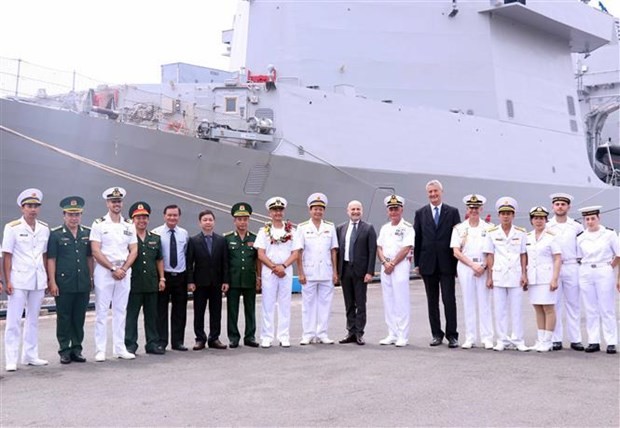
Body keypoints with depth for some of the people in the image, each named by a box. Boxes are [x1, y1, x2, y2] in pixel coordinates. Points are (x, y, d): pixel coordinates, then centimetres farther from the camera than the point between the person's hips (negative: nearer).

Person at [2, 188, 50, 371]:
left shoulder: (44, 229, 8)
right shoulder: (12, 227, -4)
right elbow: (7, 256, -5)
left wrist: (47, 279, 8)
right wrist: (7, 281, -10)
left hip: (38, 280, 5)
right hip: (18, 279, -4)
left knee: (33, 319, 11)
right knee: (13, 321, -2)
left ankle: (30, 355, 20)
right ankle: (11, 360, 2)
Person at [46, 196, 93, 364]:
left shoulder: (87, 233, 9)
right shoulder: (55, 234, -1)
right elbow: (51, 260, -4)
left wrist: (91, 278, 11)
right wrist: (52, 282, -9)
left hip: (83, 285, 3)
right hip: (63, 285, -3)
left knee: (79, 318, 9)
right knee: (64, 318, 4)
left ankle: (76, 350, 18)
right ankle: (64, 351, 13)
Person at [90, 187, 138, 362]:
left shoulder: (129, 225, 10)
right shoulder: (99, 224, -1)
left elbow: (134, 250, 8)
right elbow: (96, 251, -8)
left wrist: (124, 269, -7)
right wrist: (113, 269, -12)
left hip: (124, 272, 4)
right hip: (104, 271, -4)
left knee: (120, 311, 8)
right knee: (102, 311, -1)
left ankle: (120, 348, 14)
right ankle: (100, 350, 3)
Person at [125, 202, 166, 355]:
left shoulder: (155, 239, 13)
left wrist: (162, 278, 10)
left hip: (152, 283, 5)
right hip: (133, 283, -4)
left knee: (152, 315, 10)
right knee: (131, 315, 1)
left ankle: (152, 343, 18)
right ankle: (130, 344, 8)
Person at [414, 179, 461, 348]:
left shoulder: (452, 212, 3)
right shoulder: (420, 213, 7)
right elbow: (417, 239, 7)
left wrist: (457, 263, -4)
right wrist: (417, 263, 2)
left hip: (446, 264, -2)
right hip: (428, 264, 2)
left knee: (449, 300, -2)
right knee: (432, 301, 8)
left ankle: (452, 335, 5)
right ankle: (436, 334, 16)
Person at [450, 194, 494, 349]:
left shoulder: (489, 228, 5)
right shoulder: (459, 228, 6)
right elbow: (456, 252, 1)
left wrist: (484, 266, -10)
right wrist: (472, 265, -9)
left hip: (484, 267, -1)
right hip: (465, 267, 1)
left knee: (484, 303, -2)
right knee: (468, 303, 4)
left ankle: (487, 338, 4)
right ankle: (470, 338, 9)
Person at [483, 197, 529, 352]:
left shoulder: (520, 233, 5)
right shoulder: (492, 233, 4)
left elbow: (523, 255, 7)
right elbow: (490, 256, 4)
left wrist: (524, 275, 0)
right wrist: (489, 276, 0)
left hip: (516, 275, 0)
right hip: (498, 275, 0)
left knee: (516, 309, 3)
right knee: (499, 309, 3)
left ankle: (518, 340, 10)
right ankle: (502, 340, 10)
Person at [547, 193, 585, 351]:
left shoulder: (576, 226, 5)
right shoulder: (546, 227, 4)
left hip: (571, 267, 1)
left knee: (573, 304, 4)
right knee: (555, 305, 2)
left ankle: (575, 339, 8)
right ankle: (556, 339, 6)